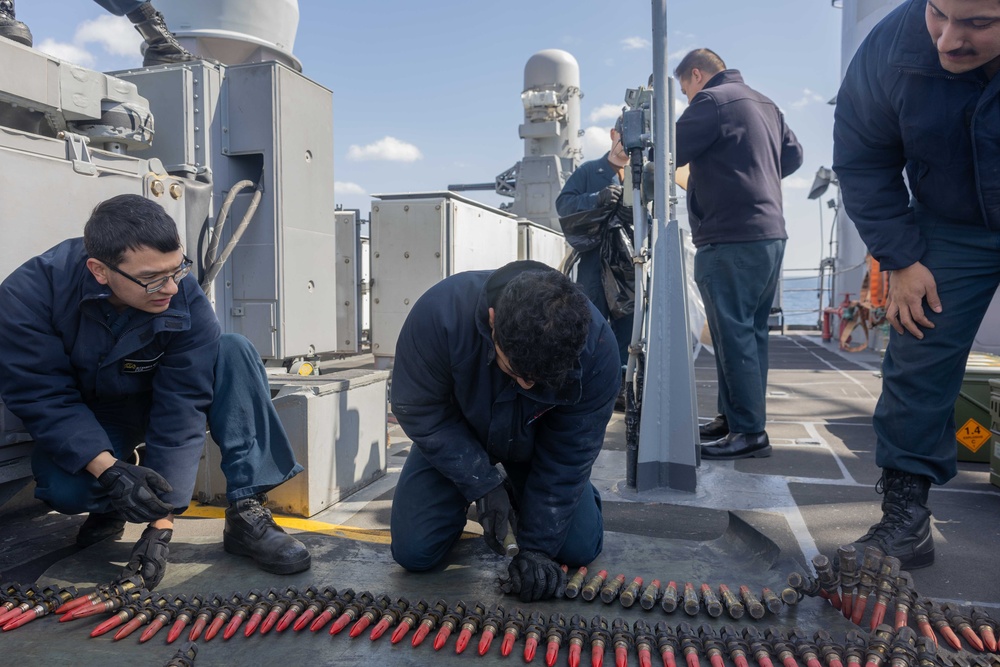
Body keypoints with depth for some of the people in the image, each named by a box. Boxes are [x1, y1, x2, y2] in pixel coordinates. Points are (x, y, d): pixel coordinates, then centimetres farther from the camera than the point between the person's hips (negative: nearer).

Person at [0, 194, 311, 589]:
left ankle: (246, 515, -26)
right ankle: (109, 507, 6)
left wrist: (161, 523, -28)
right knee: (65, 491, -34)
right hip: (86, 420, -1)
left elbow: (181, 409, -27)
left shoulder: (187, 304, -27)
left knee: (235, 353, -27)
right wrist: (109, 470, -39)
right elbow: (42, 398, -25)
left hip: (157, 401, 1)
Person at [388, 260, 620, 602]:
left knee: (580, 548, -8)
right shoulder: (439, 312, -37)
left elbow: (568, 454, -23)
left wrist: (538, 545, -22)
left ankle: (524, 493, 23)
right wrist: (483, 486, -27)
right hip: (454, 437, 0)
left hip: (535, 445, 1)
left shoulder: (596, 346, -33)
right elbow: (419, 411, -24)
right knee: (414, 552, -8)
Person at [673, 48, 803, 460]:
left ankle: (748, 432, -3)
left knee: (733, 334, -6)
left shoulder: (711, 101, -6)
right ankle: (731, 418, 21)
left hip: (730, 240, -9)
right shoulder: (764, 104, 21)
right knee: (750, 331, 11)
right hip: (770, 234, 9)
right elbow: (793, 155, 22)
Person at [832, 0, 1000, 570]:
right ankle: (905, 518, 3)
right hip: (951, 226, 2)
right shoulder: (894, 46, -20)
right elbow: (863, 160, -9)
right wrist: (900, 259, -12)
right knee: (918, 364, -5)